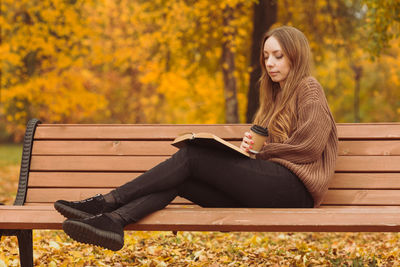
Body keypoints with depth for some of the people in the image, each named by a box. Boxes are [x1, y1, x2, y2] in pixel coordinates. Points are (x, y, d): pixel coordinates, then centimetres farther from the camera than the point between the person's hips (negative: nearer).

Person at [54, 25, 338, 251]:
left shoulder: (309, 89, 3)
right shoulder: (276, 95, 28)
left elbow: (308, 146, -9)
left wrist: (260, 152, -2)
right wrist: (250, 147, 1)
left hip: (293, 187, -8)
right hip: (267, 184, 8)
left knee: (192, 154, -20)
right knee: (177, 181, -13)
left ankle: (108, 202, -21)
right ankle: (113, 220, -35)